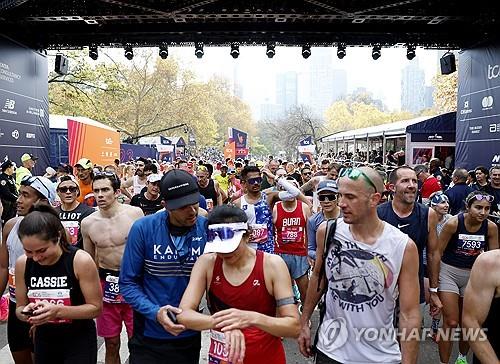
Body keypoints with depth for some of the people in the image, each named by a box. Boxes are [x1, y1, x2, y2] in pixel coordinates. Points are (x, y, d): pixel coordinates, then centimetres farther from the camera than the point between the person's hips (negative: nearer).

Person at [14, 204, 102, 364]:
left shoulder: (81, 261, -23)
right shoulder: (22, 263, -9)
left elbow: (96, 307, -18)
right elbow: (20, 308, 2)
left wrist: (58, 311, -30)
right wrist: (25, 313, -20)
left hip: (79, 340, -4)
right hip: (44, 340, 5)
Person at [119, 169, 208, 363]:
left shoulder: (208, 229, -13)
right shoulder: (143, 229, -15)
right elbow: (128, 282, -9)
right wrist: (155, 312, -22)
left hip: (190, 335, 1)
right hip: (148, 335, -1)